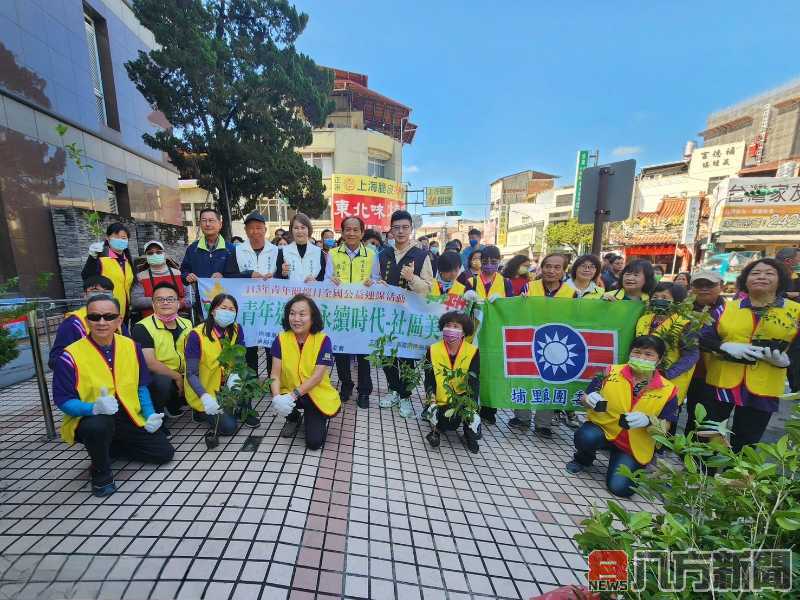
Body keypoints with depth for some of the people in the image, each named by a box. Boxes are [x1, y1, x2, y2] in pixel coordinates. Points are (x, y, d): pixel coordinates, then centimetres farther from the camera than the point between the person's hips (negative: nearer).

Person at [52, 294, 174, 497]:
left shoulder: (131, 346, -4)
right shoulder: (71, 355, -16)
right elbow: (63, 401, -14)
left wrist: (150, 415, -6)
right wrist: (95, 408, -34)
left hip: (129, 419, 4)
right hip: (89, 419, -4)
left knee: (165, 453, 2)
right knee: (98, 425, -39)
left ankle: (109, 449, 24)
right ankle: (100, 473, -7)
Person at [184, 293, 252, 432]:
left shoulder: (236, 329, -9)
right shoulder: (197, 335, -22)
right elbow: (191, 374, -22)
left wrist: (234, 375, -32)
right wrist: (205, 397, -38)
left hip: (226, 385, 4)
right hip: (203, 391, -4)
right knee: (228, 426, -16)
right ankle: (202, 412, 13)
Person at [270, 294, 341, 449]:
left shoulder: (323, 340, -17)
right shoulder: (281, 339, -10)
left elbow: (317, 377, -21)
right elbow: (275, 373, -12)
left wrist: (293, 395, -30)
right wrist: (276, 397, -30)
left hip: (317, 395, -2)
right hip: (290, 393, 3)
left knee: (314, 442, -11)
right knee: (281, 401, -30)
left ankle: (318, 420, 25)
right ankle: (294, 418, 7)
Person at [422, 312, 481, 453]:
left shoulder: (472, 352, -5)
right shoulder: (433, 350, -4)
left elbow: (474, 381, -11)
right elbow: (429, 379, -5)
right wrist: (432, 403, -19)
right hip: (441, 403, 0)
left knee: (474, 432, -23)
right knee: (450, 425, -27)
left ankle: (468, 433, 15)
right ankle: (437, 428, 10)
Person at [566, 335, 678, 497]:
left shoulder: (667, 390, -6)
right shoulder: (612, 372, -8)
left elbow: (665, 428, -5)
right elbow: (585, 399, -3)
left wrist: (648, 421, -28)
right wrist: (590, 400, -28)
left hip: (634, 445, 1)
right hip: (603, 428, 0)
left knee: (619, 487, -13)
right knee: (585, 437, -34)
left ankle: (635, 465, 23)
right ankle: (583, 459, 5)